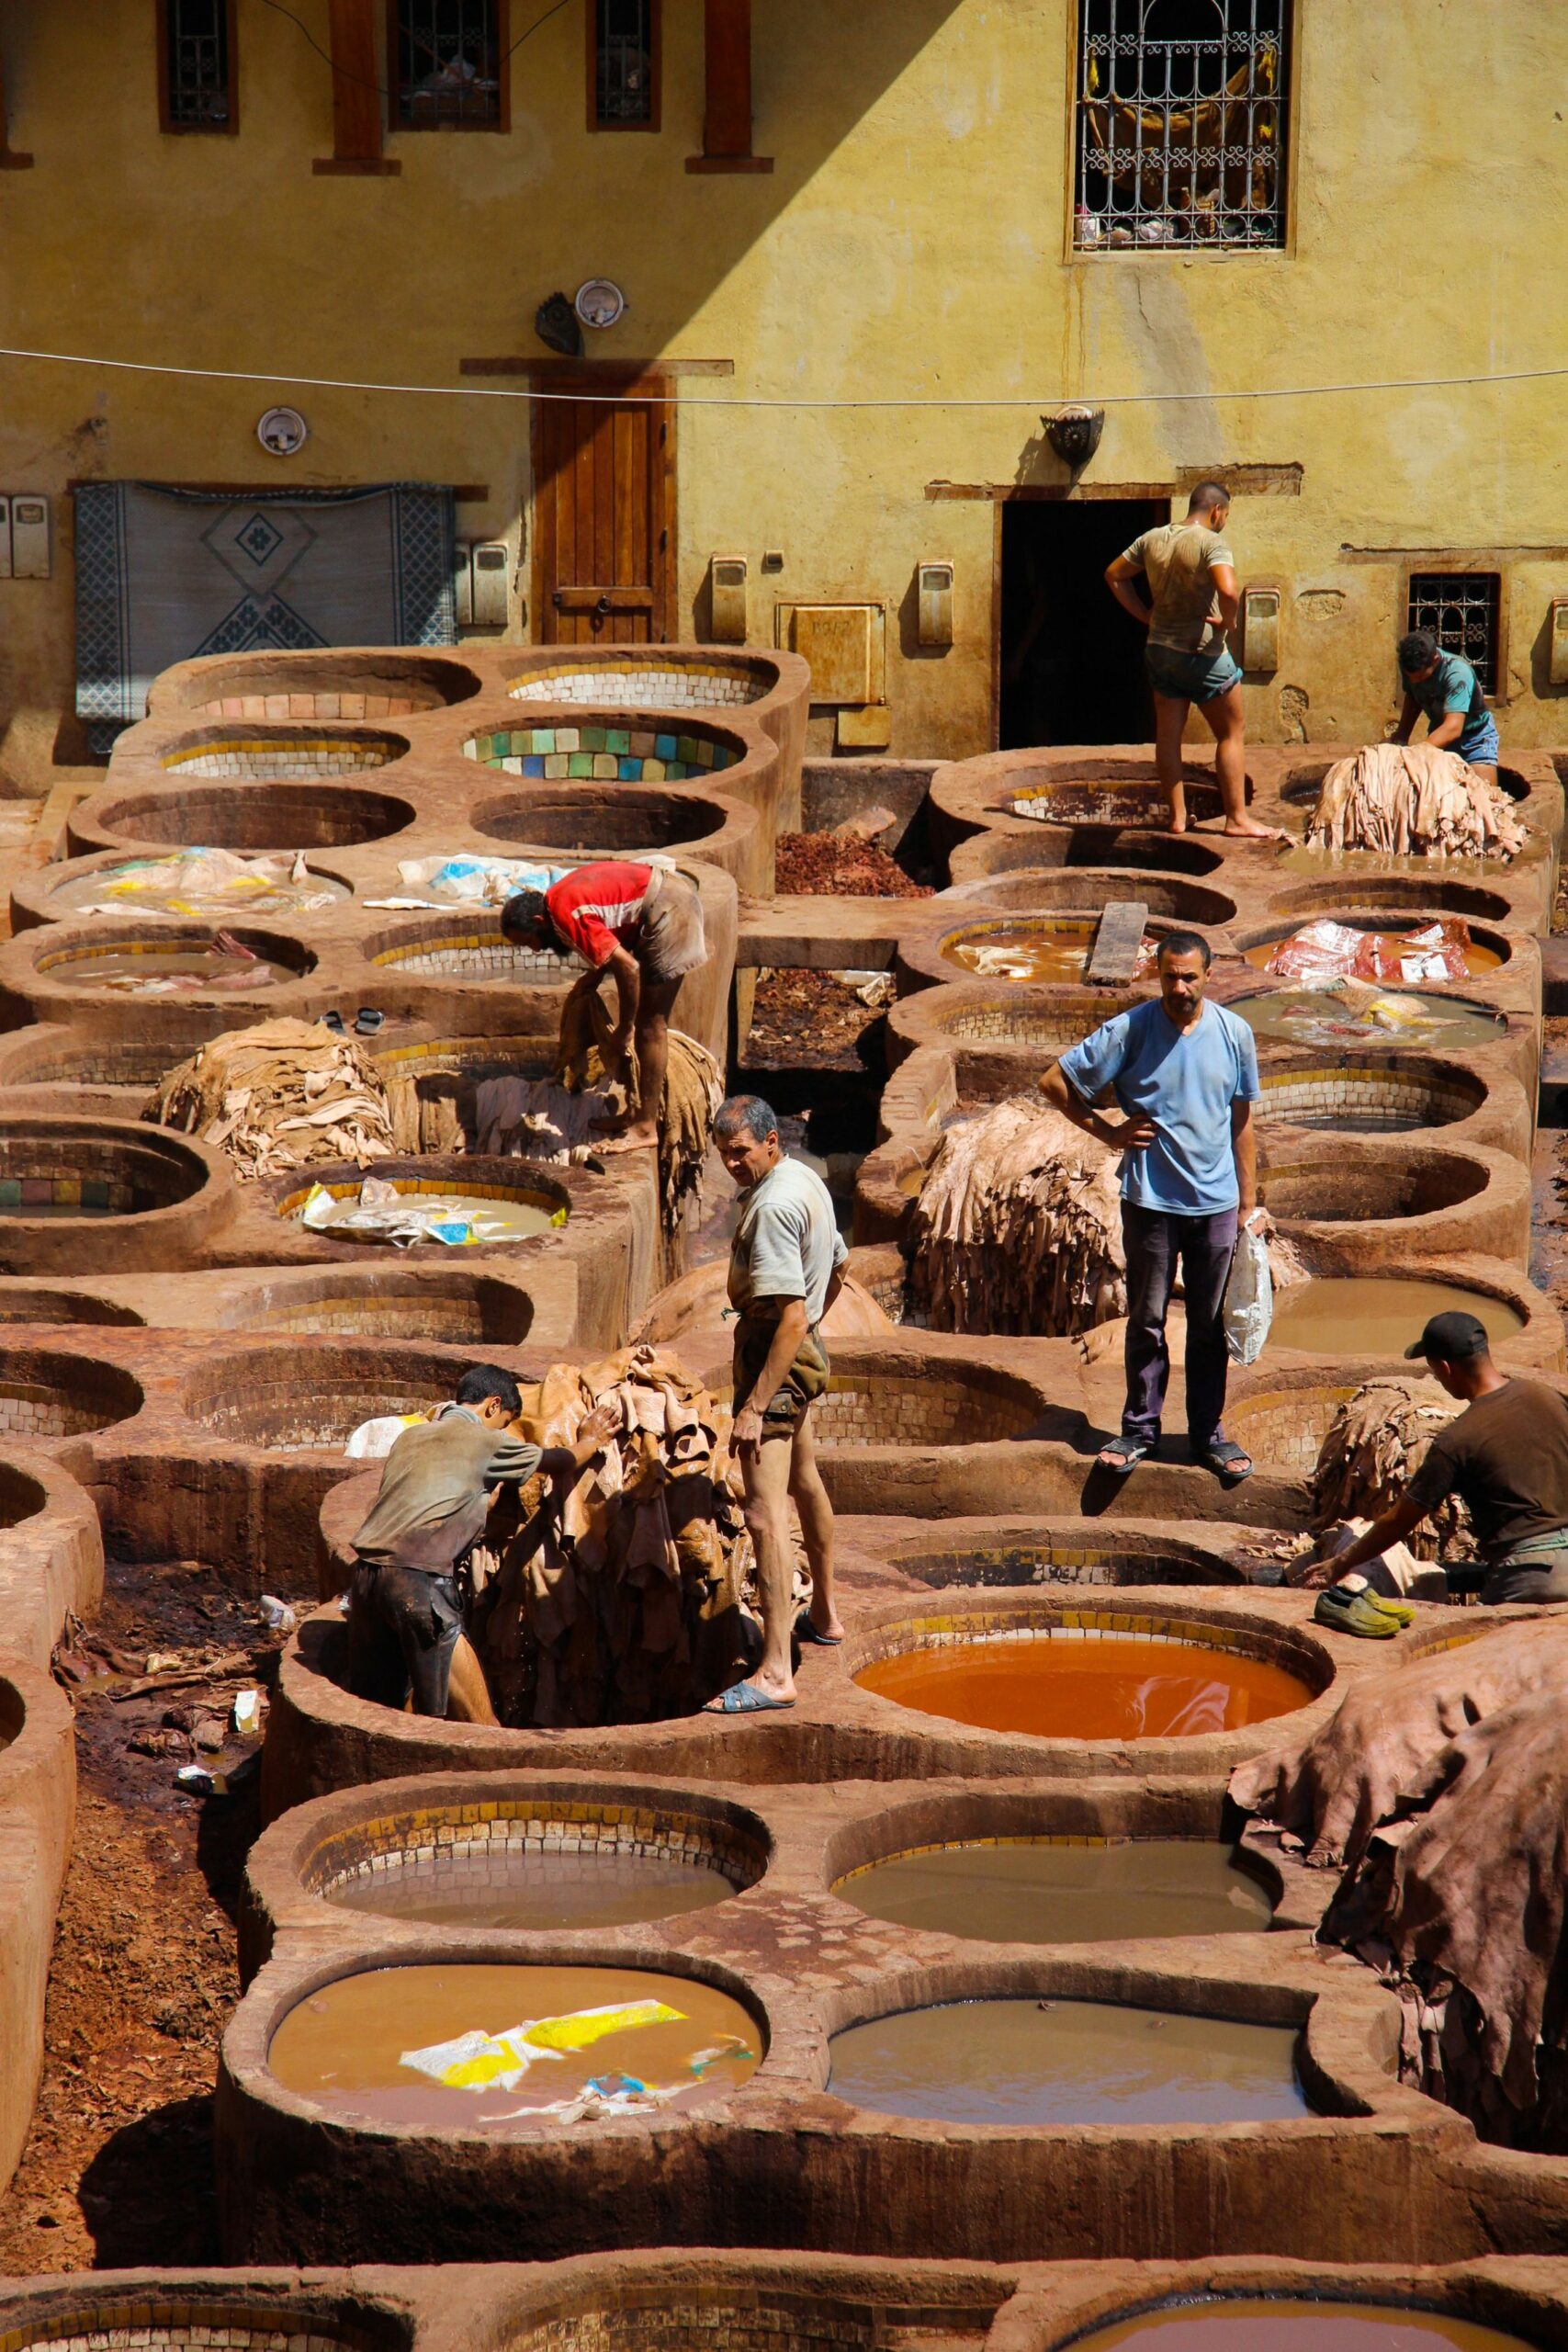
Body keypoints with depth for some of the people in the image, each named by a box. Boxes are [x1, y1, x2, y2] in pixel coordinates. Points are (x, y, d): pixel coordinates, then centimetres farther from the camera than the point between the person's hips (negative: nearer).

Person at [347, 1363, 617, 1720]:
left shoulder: (410, 1437, 20)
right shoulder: (484, 1442, 5)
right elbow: (560, 1463, 20)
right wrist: (591, 1441, 41)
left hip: (367, 1575, 7)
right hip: (420, 1581, -6)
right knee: (479, 1723, -3)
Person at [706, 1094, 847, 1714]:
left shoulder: (772, 1206, -24)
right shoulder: (808, 1181, 7)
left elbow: (791, 1315, -29)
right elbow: (837, 1271, 21)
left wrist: (755, 1406, -30)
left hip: (774, 1352, -11)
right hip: (807, 1349, 11)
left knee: (766, 1510, -16)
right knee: (804, 1479, 28)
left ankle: (776, 1673, -21)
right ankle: (824, 1614, 47)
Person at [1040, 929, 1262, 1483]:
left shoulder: (1233, 1033, 0)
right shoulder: (1129, 1031, -8)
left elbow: (1241, 1122, 8)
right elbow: (1055, 1082, -2)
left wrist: (1248, 1203, 9)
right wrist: (1108, 1132, -4)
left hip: (1216, 1202, 2)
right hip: (1151, 1201, -2)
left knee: (1210, 1325, 9)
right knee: (1147, 1320, 7)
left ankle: (1208, 1434, 19)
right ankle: (1140, 1428, 20)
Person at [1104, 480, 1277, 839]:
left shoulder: (1152, 539, 4)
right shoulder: (1211, 543, -17)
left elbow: (1114, 574, 14)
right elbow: (1228, 591, -33)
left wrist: (1146, 616, 12)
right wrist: (1228, 621, -14)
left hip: (1160, 648, 6)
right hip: (1202, 652, -6)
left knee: (1168, 735, 13)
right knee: (1232, 732, 6)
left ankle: (1177, 816, 16)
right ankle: (1237, 817, 6)